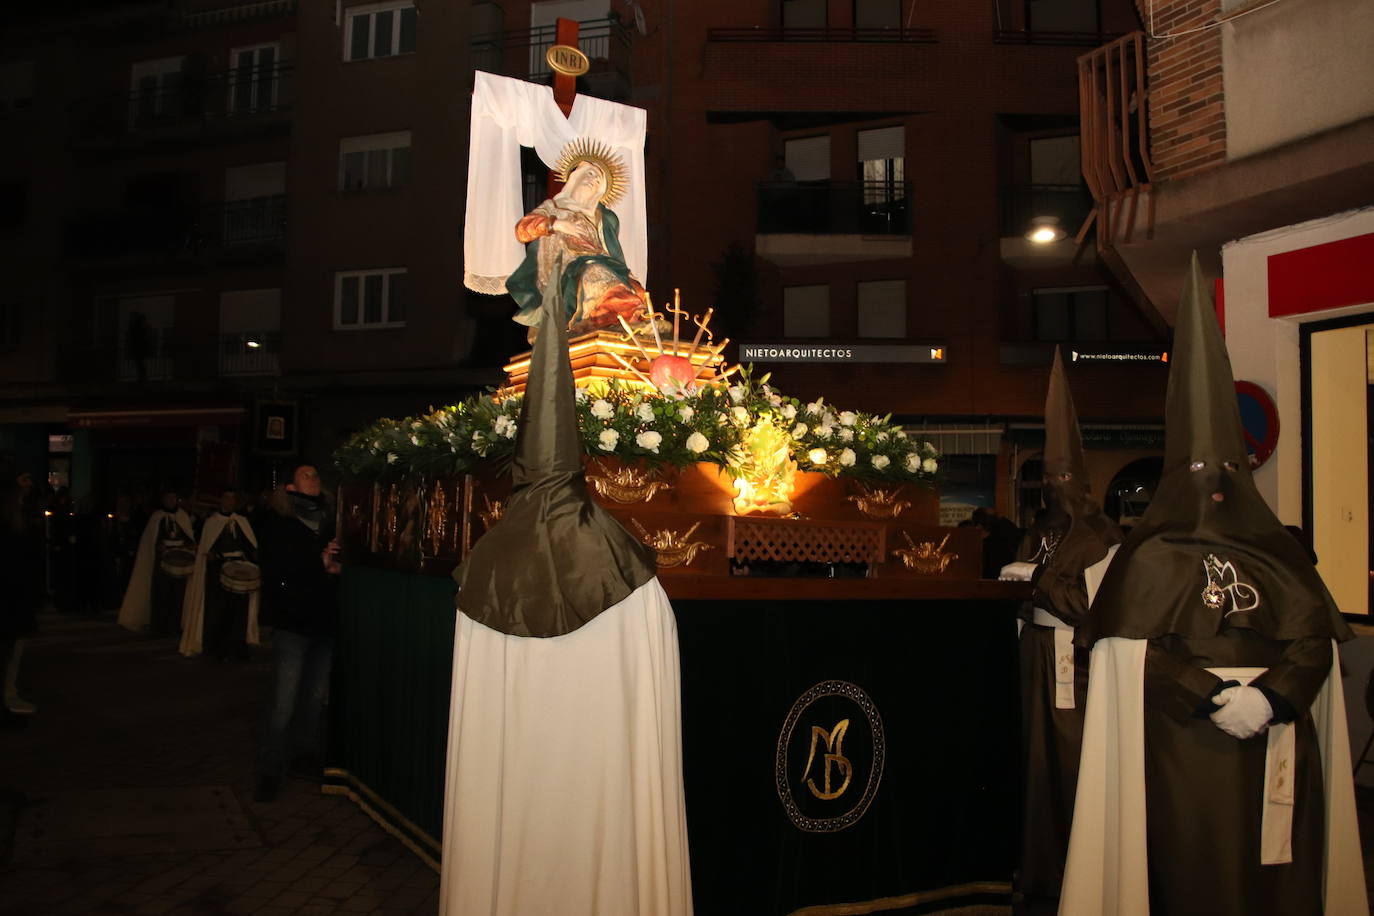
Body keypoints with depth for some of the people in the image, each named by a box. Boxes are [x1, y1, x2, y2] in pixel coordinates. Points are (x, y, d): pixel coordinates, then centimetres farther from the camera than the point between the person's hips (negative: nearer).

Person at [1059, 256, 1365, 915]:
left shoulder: (1278, 553, 11)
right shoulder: (1151, 557, 3)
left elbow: (1316, 638, 2)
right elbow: (1133, 653, -7)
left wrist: (1269, 697, -14)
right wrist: (1214, 698, -17)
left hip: (1274, 753, 3)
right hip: (1187, 753, -3)